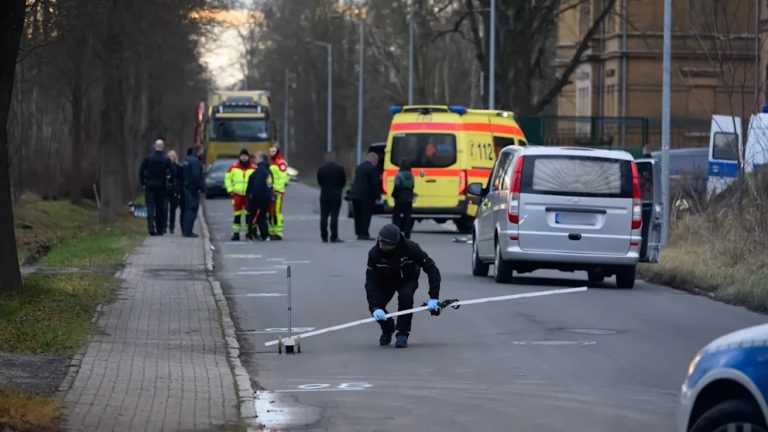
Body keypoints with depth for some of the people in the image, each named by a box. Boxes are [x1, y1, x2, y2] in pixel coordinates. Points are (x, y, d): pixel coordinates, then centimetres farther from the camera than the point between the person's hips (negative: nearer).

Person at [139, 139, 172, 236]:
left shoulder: (148, 157, -4)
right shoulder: (166, 159, -5)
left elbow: (141, 171, -4)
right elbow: (171, 173, -5)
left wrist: (142, 182, 5)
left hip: (149, 185, 0)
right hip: (161, 187, 0)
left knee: (150, 207, 0)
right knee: (160, 208, 8)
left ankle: (151, 227, -16)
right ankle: (160, 229, 10)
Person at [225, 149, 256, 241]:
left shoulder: (253, 168, 1)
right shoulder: (234, 167, 3)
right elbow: (227, 178, 12)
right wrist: (230, 190, 3)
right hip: (237, 194, 0)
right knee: (237, 214, 0)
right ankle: (236, 233, 3)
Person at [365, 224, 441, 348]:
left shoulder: (411, 248, -33)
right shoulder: (375, 253, -30)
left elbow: (432, 269, -27)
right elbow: (370, 282, -30)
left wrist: (433, 298, -33)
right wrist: (375, 307, -43)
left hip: (408, 280, -2)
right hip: (385, 281, 2)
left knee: (405, 296, -33)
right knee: (374, 305, -19)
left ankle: (402, 334, -16)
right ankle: (387, 328, 14)